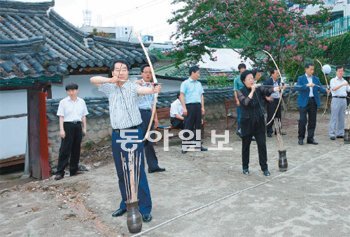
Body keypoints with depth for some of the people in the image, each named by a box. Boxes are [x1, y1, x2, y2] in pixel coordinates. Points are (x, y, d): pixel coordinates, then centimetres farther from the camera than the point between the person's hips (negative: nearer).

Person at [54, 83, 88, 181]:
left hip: (78, 126, 4)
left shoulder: (81, 101, 9)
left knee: (76, 149, 7)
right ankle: (59, 172, 0)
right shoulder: (63, 102, 0)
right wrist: (61, 129, -10)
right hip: (68, 126, -3)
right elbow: (61, 117, -3)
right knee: (65, 150, -4)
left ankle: (74, 170, 18)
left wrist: (84, 128, 9)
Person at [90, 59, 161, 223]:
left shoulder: (132, 86, -8)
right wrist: (109, 80, -15)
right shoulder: (110, 88, 9)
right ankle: (126, 204, 29)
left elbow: (142, 89, -29)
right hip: (117, 135, 6)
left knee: (138, 171, -3)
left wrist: (153, 90, -53)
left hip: (133, 133, -5)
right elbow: (93, 80, 4)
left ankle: (145, 208, 6)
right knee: (121, 172, 14)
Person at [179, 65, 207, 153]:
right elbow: (181, 96, -8)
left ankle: (198, 144, 16)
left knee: (198, 126, 9)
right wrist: (184, 108, -16)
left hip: (198, 106, 6)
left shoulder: (199, 84, 17)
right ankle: (184, 146, 0)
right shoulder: (185, 83, -2)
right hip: (189, 106, -6)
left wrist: (202, 107, 12)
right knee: (188, 127, -5)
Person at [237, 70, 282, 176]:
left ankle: (264, 168, 12)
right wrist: (252, 91, -22)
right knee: (246, 145, 9)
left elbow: (267, 90, -19)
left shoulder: (258, 89, 2)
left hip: (259, 121, 2)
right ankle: (245, 167, 25)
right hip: (247, 122, -2)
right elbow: (245, 102, -22)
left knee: (262, 145, 0)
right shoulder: (241, 92, -4)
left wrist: (276, 88, -38)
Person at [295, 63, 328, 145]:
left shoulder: (316, 79, 13)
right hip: (304, 101, -4)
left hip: (314, 101, 4)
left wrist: (326, 91, -14)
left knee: (312, 120, 7)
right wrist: (307, 85, -27)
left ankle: (310, 138, 15)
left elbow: (320, 88, 6)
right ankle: (300, 138, 9)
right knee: (303, 120, -4)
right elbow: (296, 88, -15)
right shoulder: (301, 78, 0)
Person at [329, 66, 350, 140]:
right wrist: (342, 85, -29)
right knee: (334, 117, -7)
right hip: (336, 99, -6)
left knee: (342, 117, 8)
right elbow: (333, 88, -18)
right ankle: (332, 134, -6)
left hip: (344, 100, 6)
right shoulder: (333, 80, 0)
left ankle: (340, 133, 14)